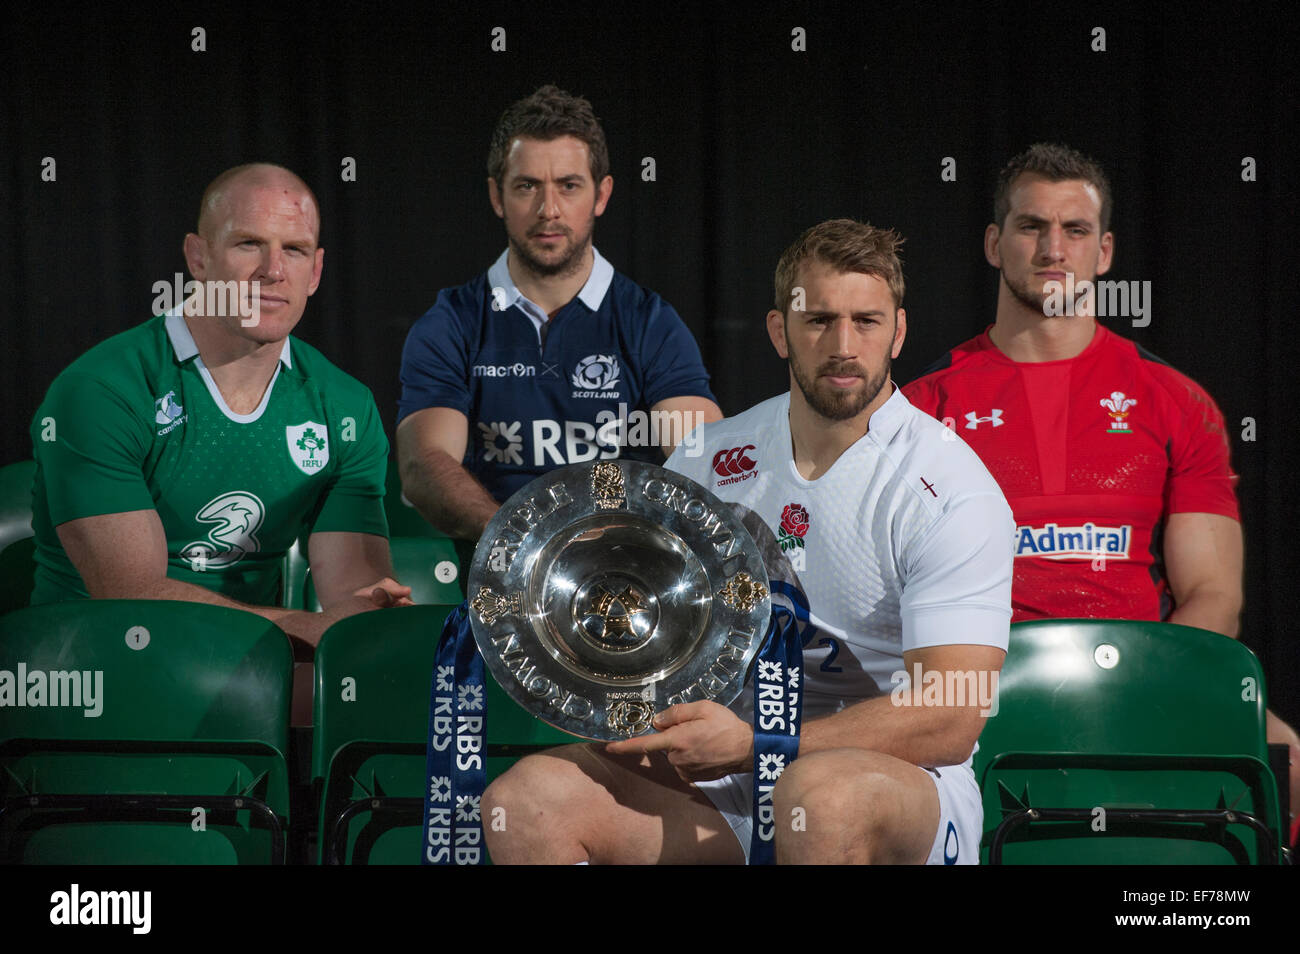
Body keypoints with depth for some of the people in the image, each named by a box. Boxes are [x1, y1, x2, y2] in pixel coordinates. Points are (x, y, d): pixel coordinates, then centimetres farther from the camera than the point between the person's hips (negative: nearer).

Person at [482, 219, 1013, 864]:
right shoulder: (710, 459, 8)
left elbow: (949, 721, -17)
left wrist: (751, 745, -23)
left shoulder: (951, 492, -8)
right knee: (527, 800, -21)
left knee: (822, 795, -40)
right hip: (727, 783, 4)